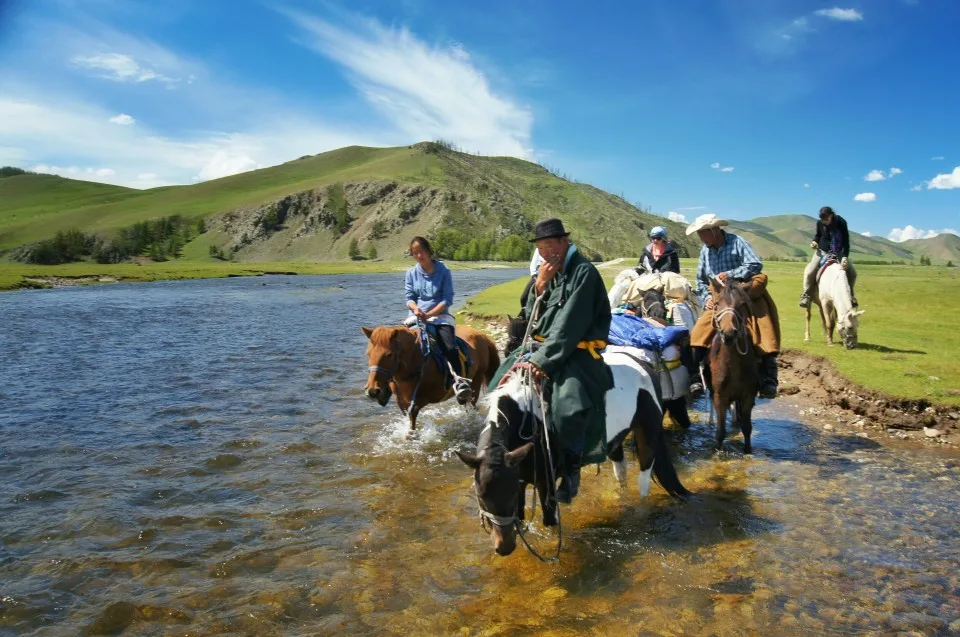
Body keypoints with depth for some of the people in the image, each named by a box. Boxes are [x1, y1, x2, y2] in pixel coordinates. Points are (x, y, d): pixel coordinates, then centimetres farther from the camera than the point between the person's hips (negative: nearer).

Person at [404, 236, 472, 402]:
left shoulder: (443, 271, -1)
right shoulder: (411, 273, 9)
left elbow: (447, 299, -6)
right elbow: (409, 298, 7)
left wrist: (429, 314, -17)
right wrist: (415, 309, -17)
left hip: (440, 315, -3)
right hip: (417, 316, 4)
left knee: (449, 347, -29)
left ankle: (460, 381, -32)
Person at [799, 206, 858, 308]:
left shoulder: (841, 222, -17)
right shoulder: (820, 223, -11)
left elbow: (846, 241, -18)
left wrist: (845, 257, -28)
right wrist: (814, 241, -12)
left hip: (838, 253, 0)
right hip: (822, 252, 0)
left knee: (852, 273, -7)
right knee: (809, 272, -22)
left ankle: (850, 294, 17)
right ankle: (806, 294, -7)